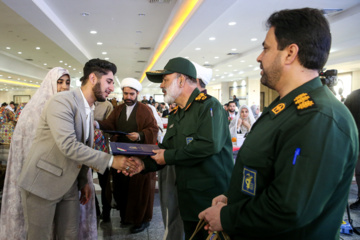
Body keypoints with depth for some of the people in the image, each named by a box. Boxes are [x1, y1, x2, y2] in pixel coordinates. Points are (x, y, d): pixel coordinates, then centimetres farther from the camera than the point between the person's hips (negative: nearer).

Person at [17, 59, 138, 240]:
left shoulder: (89, 110, 9)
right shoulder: (62, 101, -18)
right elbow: (69, 146, -27)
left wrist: (83, 181, 13)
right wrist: (110, 161, -26)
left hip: (68, 185, 8)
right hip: (42, 182, -7)